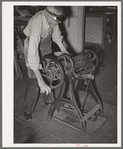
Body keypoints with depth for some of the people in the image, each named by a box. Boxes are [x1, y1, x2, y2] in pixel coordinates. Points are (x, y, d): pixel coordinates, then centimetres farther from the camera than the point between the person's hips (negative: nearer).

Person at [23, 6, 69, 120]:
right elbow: (33, 55, -47)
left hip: (47, 47, 7)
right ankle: (28, 110, 9)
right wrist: (41, 81, -51)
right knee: (34, 80, -8)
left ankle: (50, 100, 36)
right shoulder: (37, 26, -42)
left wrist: (63, 50, -1)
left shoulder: (51, 17, -22)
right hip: (34, 48, -6)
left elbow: (56, 33, 0)